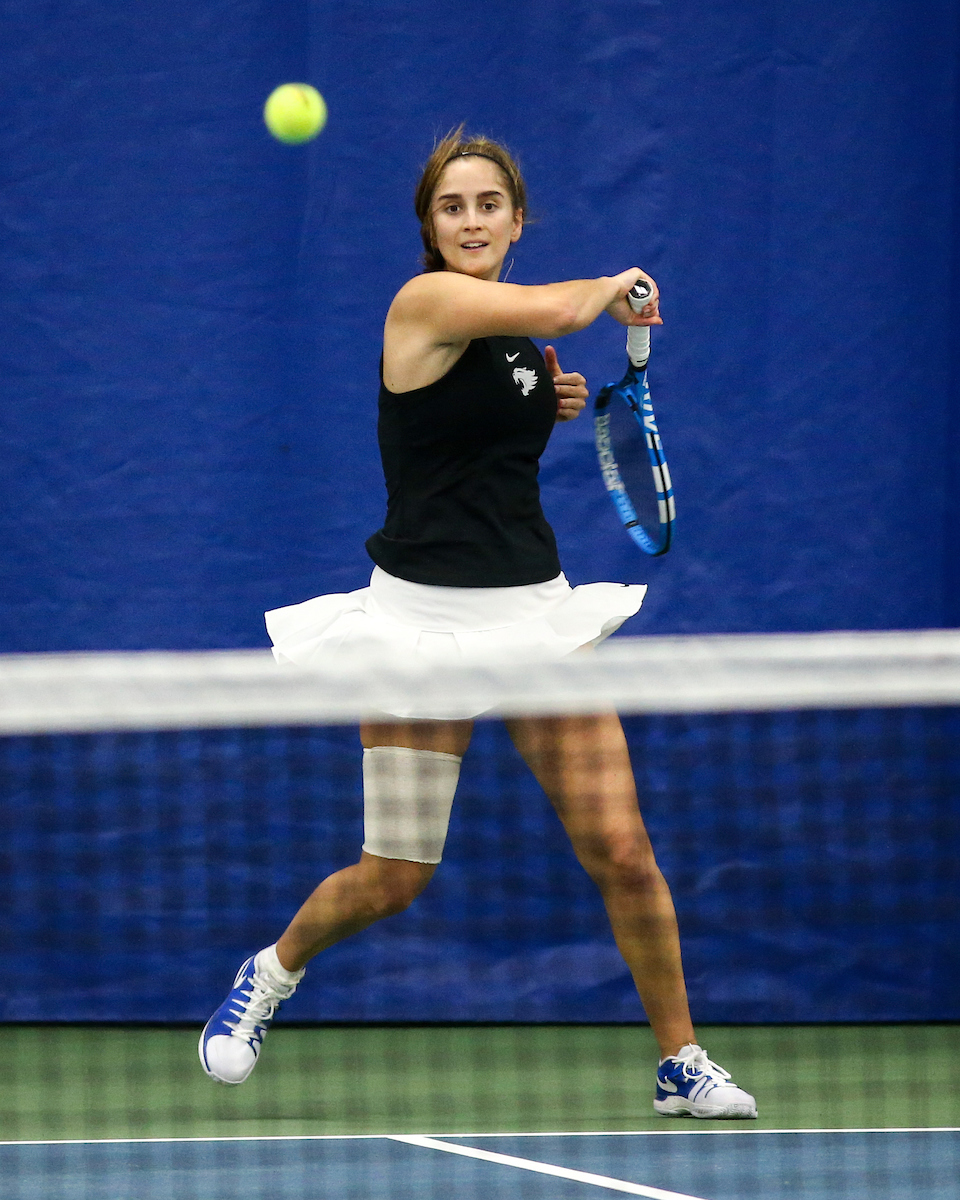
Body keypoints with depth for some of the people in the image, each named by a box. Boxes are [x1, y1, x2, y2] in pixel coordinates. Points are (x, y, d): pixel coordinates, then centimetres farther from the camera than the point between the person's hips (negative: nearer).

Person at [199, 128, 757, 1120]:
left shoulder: (515, 328, 10)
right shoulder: (426, 303, -13)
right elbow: (566, 309, -26)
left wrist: (547, 404, 8)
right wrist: (615, 286, -4)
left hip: (534, 608, 6)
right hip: (425, 612, -6)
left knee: (622, 852, -2)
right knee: (391, 879, -1)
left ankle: (681, 1064, 11)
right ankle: (270, 975, 29)